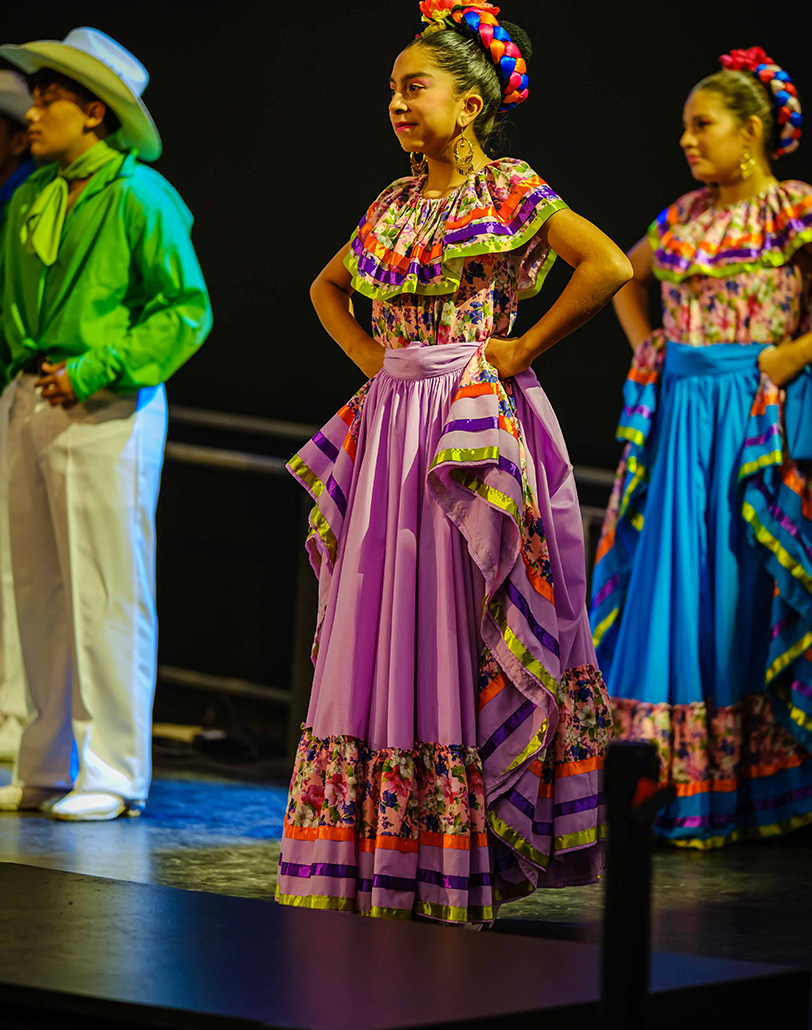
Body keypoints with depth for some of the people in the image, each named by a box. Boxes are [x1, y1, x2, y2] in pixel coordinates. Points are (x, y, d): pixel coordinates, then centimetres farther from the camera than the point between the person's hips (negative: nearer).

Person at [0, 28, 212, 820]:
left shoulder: (138, 197, -9)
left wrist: (96, 369, -16)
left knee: (105, 595, -4)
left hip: (107, 410, -7)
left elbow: (187, 308, -11)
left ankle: (112, 772, 2)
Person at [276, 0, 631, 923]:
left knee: (454, 627, -5)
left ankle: (463, 863, 2)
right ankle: (381, 861, 12)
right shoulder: (395, 205, 13)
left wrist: (526, 347, -14)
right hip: (392, 425, 7)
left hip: (473, 427, -7)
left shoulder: (511, 194, -6)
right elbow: (327, 286, 29)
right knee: (378, 630, 5)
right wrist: (366, 354, 12)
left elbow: (609, 266, -19)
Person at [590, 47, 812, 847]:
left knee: (739, 591, -2)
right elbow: (625, 277, 30)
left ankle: (748, 788, 7)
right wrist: (644, 347, 16)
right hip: (676, 414, 5)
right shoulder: (684, 217, 12)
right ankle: (664, 781, 9)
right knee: (664, 588, 3)